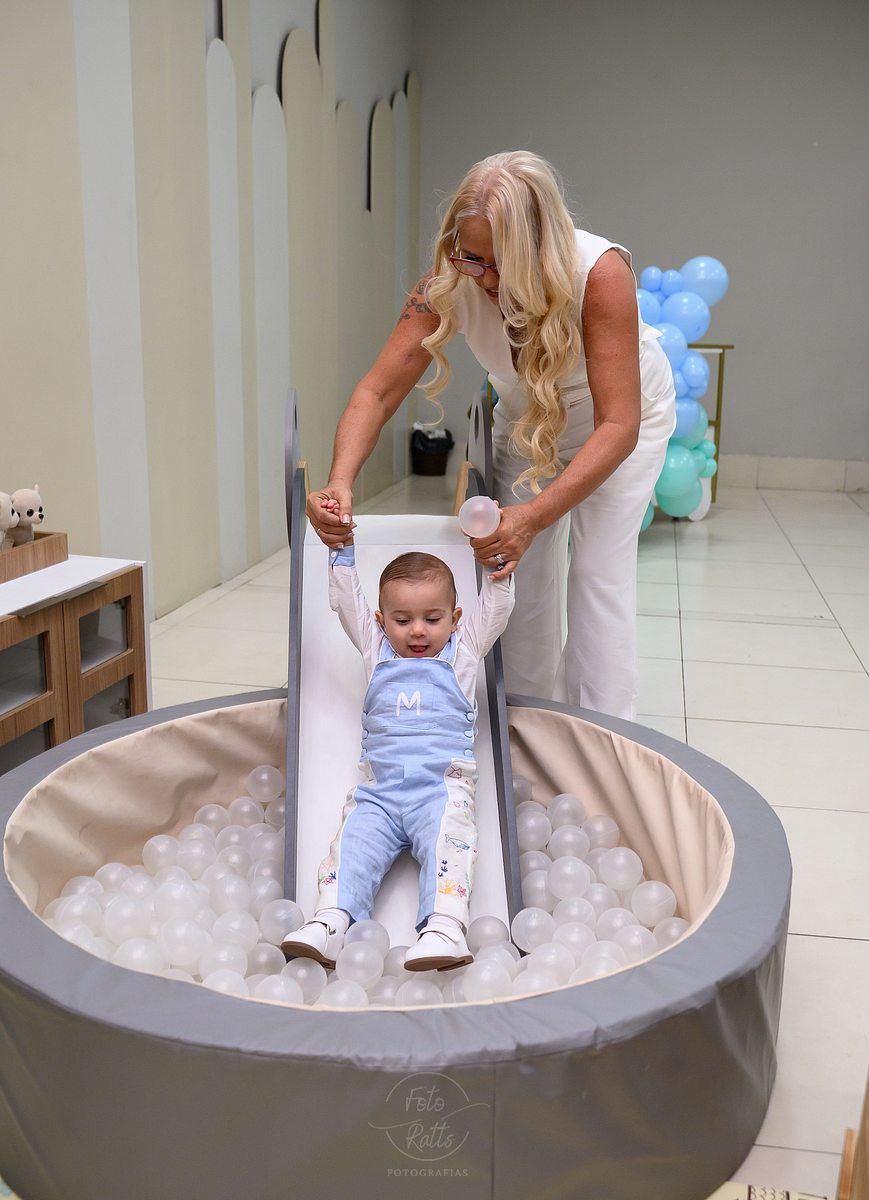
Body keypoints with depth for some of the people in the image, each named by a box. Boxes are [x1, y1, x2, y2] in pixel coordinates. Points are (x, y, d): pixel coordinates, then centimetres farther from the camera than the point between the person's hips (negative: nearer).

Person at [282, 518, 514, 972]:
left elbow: (496, 607, 17)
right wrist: (342, 548, 20)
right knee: (353, 841, -20)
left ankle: (444, 926, -42)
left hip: (443, 784, -2)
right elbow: (345, 600, 24)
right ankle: (330, 920, -34)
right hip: (379, 787, 2)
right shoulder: (376, 648, 24)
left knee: (447, 839, -28)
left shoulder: (464, 649, 20)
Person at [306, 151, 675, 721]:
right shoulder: (450, 284, -28)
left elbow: (617, 426, -40)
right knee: (524, 571, -1)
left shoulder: (600, 272, -38)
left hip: (621, 413, -3)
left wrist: (535, 514, -53)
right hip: (528, 415, 3)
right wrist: (341, 481, -48)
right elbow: (379, 391, -29)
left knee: (599, 573, -13)